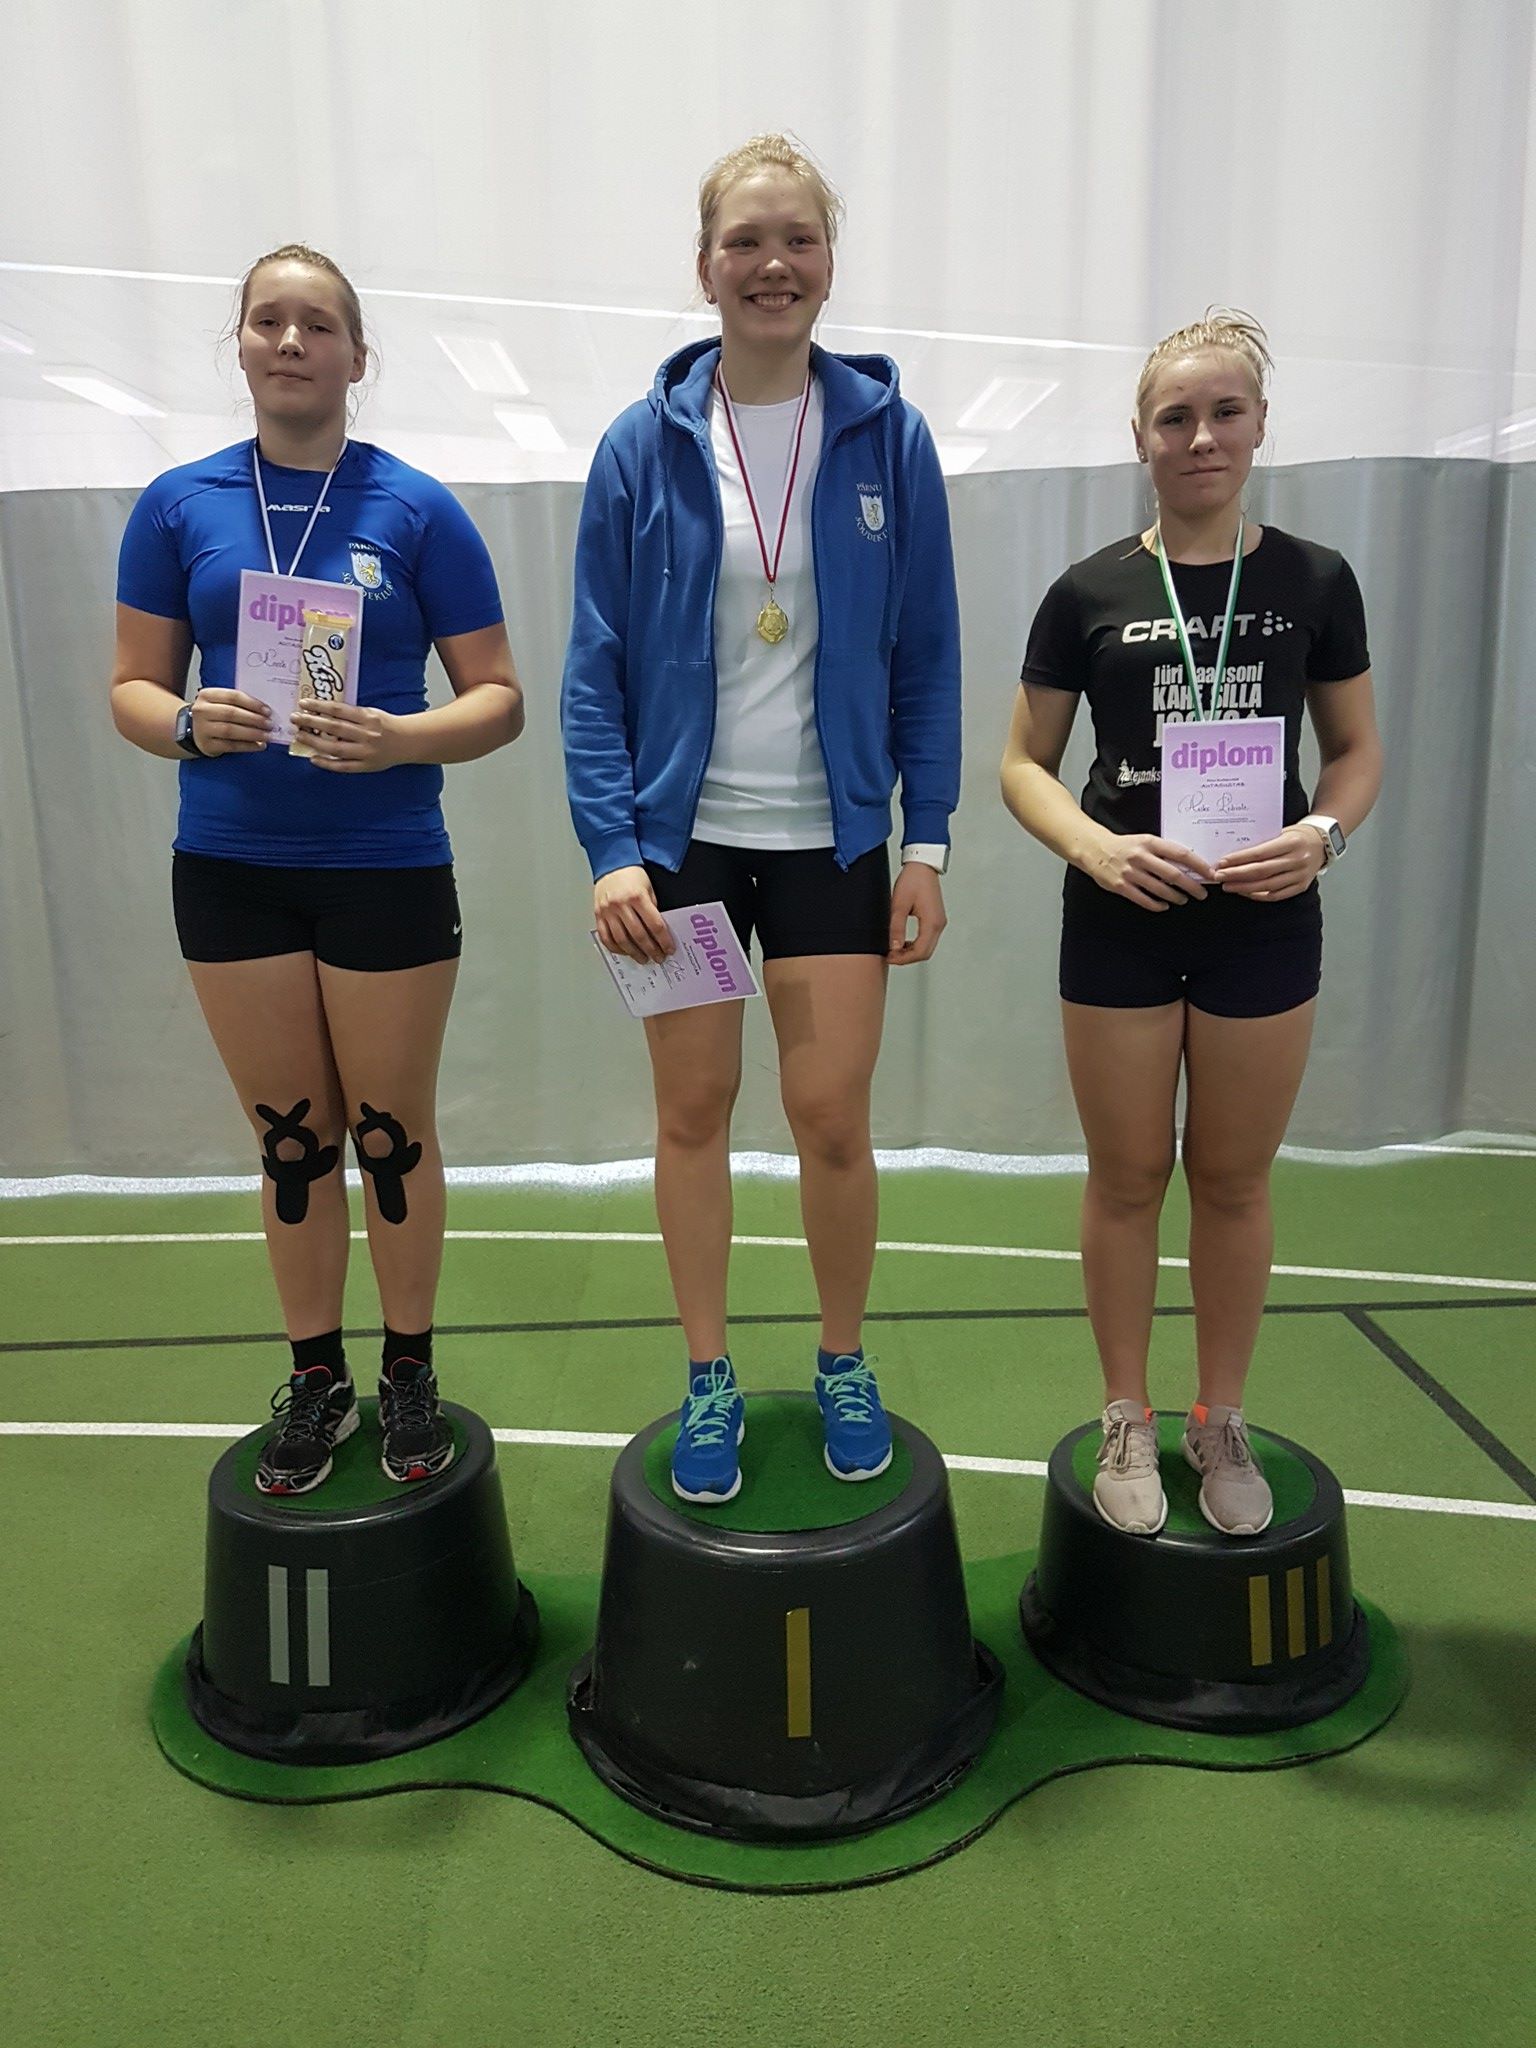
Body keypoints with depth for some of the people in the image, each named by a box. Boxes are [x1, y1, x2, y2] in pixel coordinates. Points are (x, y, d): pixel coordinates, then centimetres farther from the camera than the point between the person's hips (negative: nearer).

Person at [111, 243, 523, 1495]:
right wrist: (189, 722, -15)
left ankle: (410, 1376, 26)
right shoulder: (179, 505, 5)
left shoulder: (417, 510, -2)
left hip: (388, 866, -2)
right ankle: (316, 1381, 28)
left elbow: (499, 699, -2)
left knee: (392, 1130, 7)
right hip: (230, 865, 3)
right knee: (289, 1137, 11)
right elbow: (134, 687, 8)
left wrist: (401, 739, -20)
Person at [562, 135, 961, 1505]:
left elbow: (928, 655, 2)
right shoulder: (645, 444, -1)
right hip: (683, 831, 1)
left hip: (832, 837, 0)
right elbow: (597, 661, -1)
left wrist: (927, 844, -3)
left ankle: (845, 1365, 28)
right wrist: (613, 849, -10)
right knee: (694, 1110, 8)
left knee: (832, 1118, 2)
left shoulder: (885, 434, 1)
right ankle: (710, 1379, 27)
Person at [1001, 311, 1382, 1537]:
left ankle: (1223, 1422, 30)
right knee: (1127, 1179, 9)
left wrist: (1324, 833, -14)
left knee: (1233, 1180, 11)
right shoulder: (1090, 592, -1)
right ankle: (1128, 1423, 26)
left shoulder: (1315, 581, 2)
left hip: (1264, 924, 1)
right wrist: (1092, 844, -18)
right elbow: (1024, 764, 1)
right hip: (1121, 925, 0)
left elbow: (1359, 751, 8)